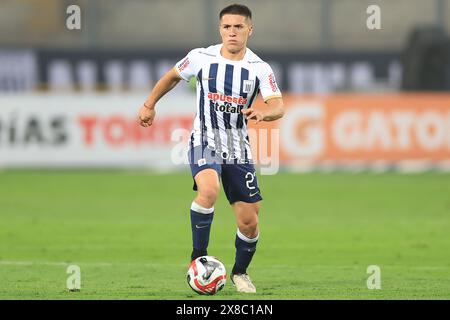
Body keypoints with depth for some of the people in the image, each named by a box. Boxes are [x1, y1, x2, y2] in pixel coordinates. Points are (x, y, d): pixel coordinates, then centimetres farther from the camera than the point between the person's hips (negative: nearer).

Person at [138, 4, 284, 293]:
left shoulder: (259, 69, -5)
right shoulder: (201, 58, -5)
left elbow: (278, 106, -17)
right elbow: (172, 77, 15)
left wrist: (263, 113, -39)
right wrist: (150, 104, 20)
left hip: (239, 150, 2)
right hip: (205, 143, -2)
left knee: (250, 223, 2)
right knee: (209, 190, -33)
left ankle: (240, 272, 31)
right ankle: (198, 257, -16)